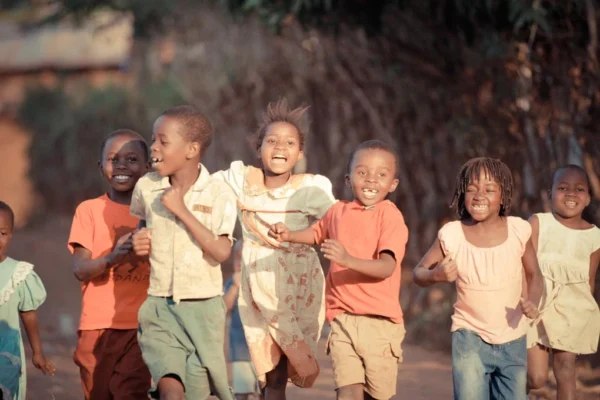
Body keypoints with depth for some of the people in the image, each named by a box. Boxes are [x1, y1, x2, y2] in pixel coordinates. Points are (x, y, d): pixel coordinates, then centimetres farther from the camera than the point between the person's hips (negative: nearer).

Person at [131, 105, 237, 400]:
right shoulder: (146, 188, 2)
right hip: (160, 308, 1)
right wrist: (139, 242, 1)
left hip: (203, 309, -1)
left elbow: (221, 252, -18)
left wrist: (182, 210, -18)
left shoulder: (218, 194, -8)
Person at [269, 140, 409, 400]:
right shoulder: (338, 212, 7)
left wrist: (348, 259, -36)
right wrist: (289, 235, 12)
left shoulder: (390, 216, -9)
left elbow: (387, 267, -22)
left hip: (380, 321, -3)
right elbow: (316, 233, 31)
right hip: (343, 319, 3)